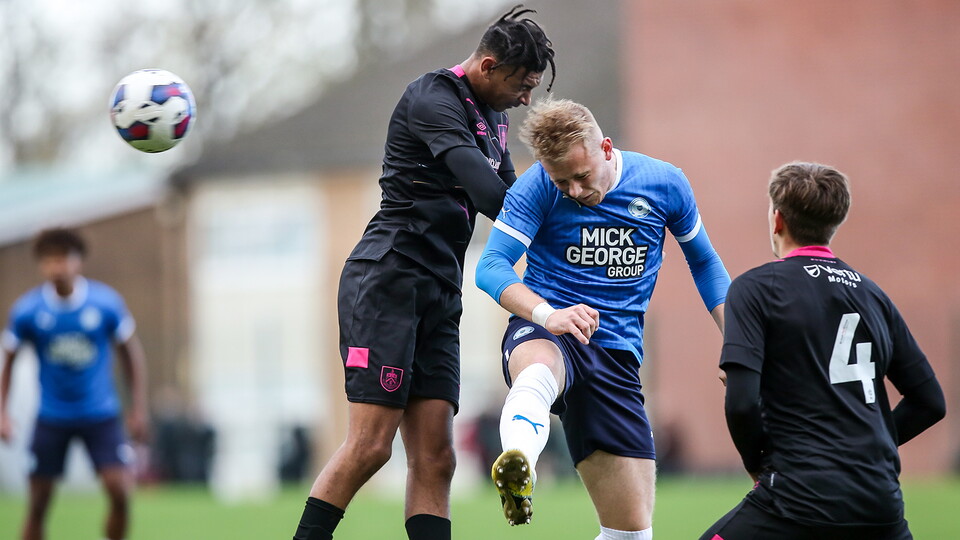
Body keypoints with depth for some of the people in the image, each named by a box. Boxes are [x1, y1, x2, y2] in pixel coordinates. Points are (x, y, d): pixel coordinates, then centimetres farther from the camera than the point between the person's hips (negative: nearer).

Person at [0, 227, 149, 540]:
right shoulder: (27, 311, -8)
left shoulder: (106, 303, -9)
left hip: (101, 415, 0)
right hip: (51, 418, 0)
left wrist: (138, 408, 2)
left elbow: (131, 353, 4)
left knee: (120, 491, -15)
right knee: (38, 504, 1)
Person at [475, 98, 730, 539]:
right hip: (545, 336, -3)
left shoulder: (665, 184, -1)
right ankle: (518, 468, -74)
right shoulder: (537, 186, -9)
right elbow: (491, 267, -18)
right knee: (538, 371, -44)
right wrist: (547, 314, -37)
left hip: (617, 354, 4)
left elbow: (703, 262, 15)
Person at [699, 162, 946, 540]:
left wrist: (757, 463, 5)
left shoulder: (755, 288, -1)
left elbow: (742, 402, -12)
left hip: (800, 497, -5)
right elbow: (930, 403, 17)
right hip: (880, 502, 5)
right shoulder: (871, 293, 15)